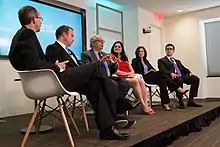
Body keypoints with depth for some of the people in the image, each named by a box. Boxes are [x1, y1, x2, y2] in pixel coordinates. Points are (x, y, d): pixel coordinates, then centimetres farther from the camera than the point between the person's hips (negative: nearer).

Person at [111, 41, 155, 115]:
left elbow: (132, 71, 17)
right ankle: (143, 106, -29)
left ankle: (146, 104, -30)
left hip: (129, 77, 6)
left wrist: (130, 74, -6)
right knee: (135, 81, -30)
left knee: (141, 80, -23)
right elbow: (116, 71, -8)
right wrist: (128, 73, -8)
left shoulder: (124, 58, 24)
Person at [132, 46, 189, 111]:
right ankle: (178, 89, -26)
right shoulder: (135, 61, 10)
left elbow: (152, 69, 23)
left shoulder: (146, 61, 29)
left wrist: (153, 71, -4)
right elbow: (134, 71, -5)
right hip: (144, 78, -6)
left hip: (151, 77, 6)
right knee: (161, 73, -28)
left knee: (162, 80, -29)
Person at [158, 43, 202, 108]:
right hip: (172, 78, -6)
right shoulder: (161, 60, 12)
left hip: (182, 77, 6)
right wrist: (171, 73, -24)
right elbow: (162, 70, -5)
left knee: (196, 79, -16)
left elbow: (184, 69, 23)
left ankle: (190, 101, -12)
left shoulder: (177, 61, 32)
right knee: (179, 80, -38)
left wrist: (189, 72, 0)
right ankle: (180, 101, -23)